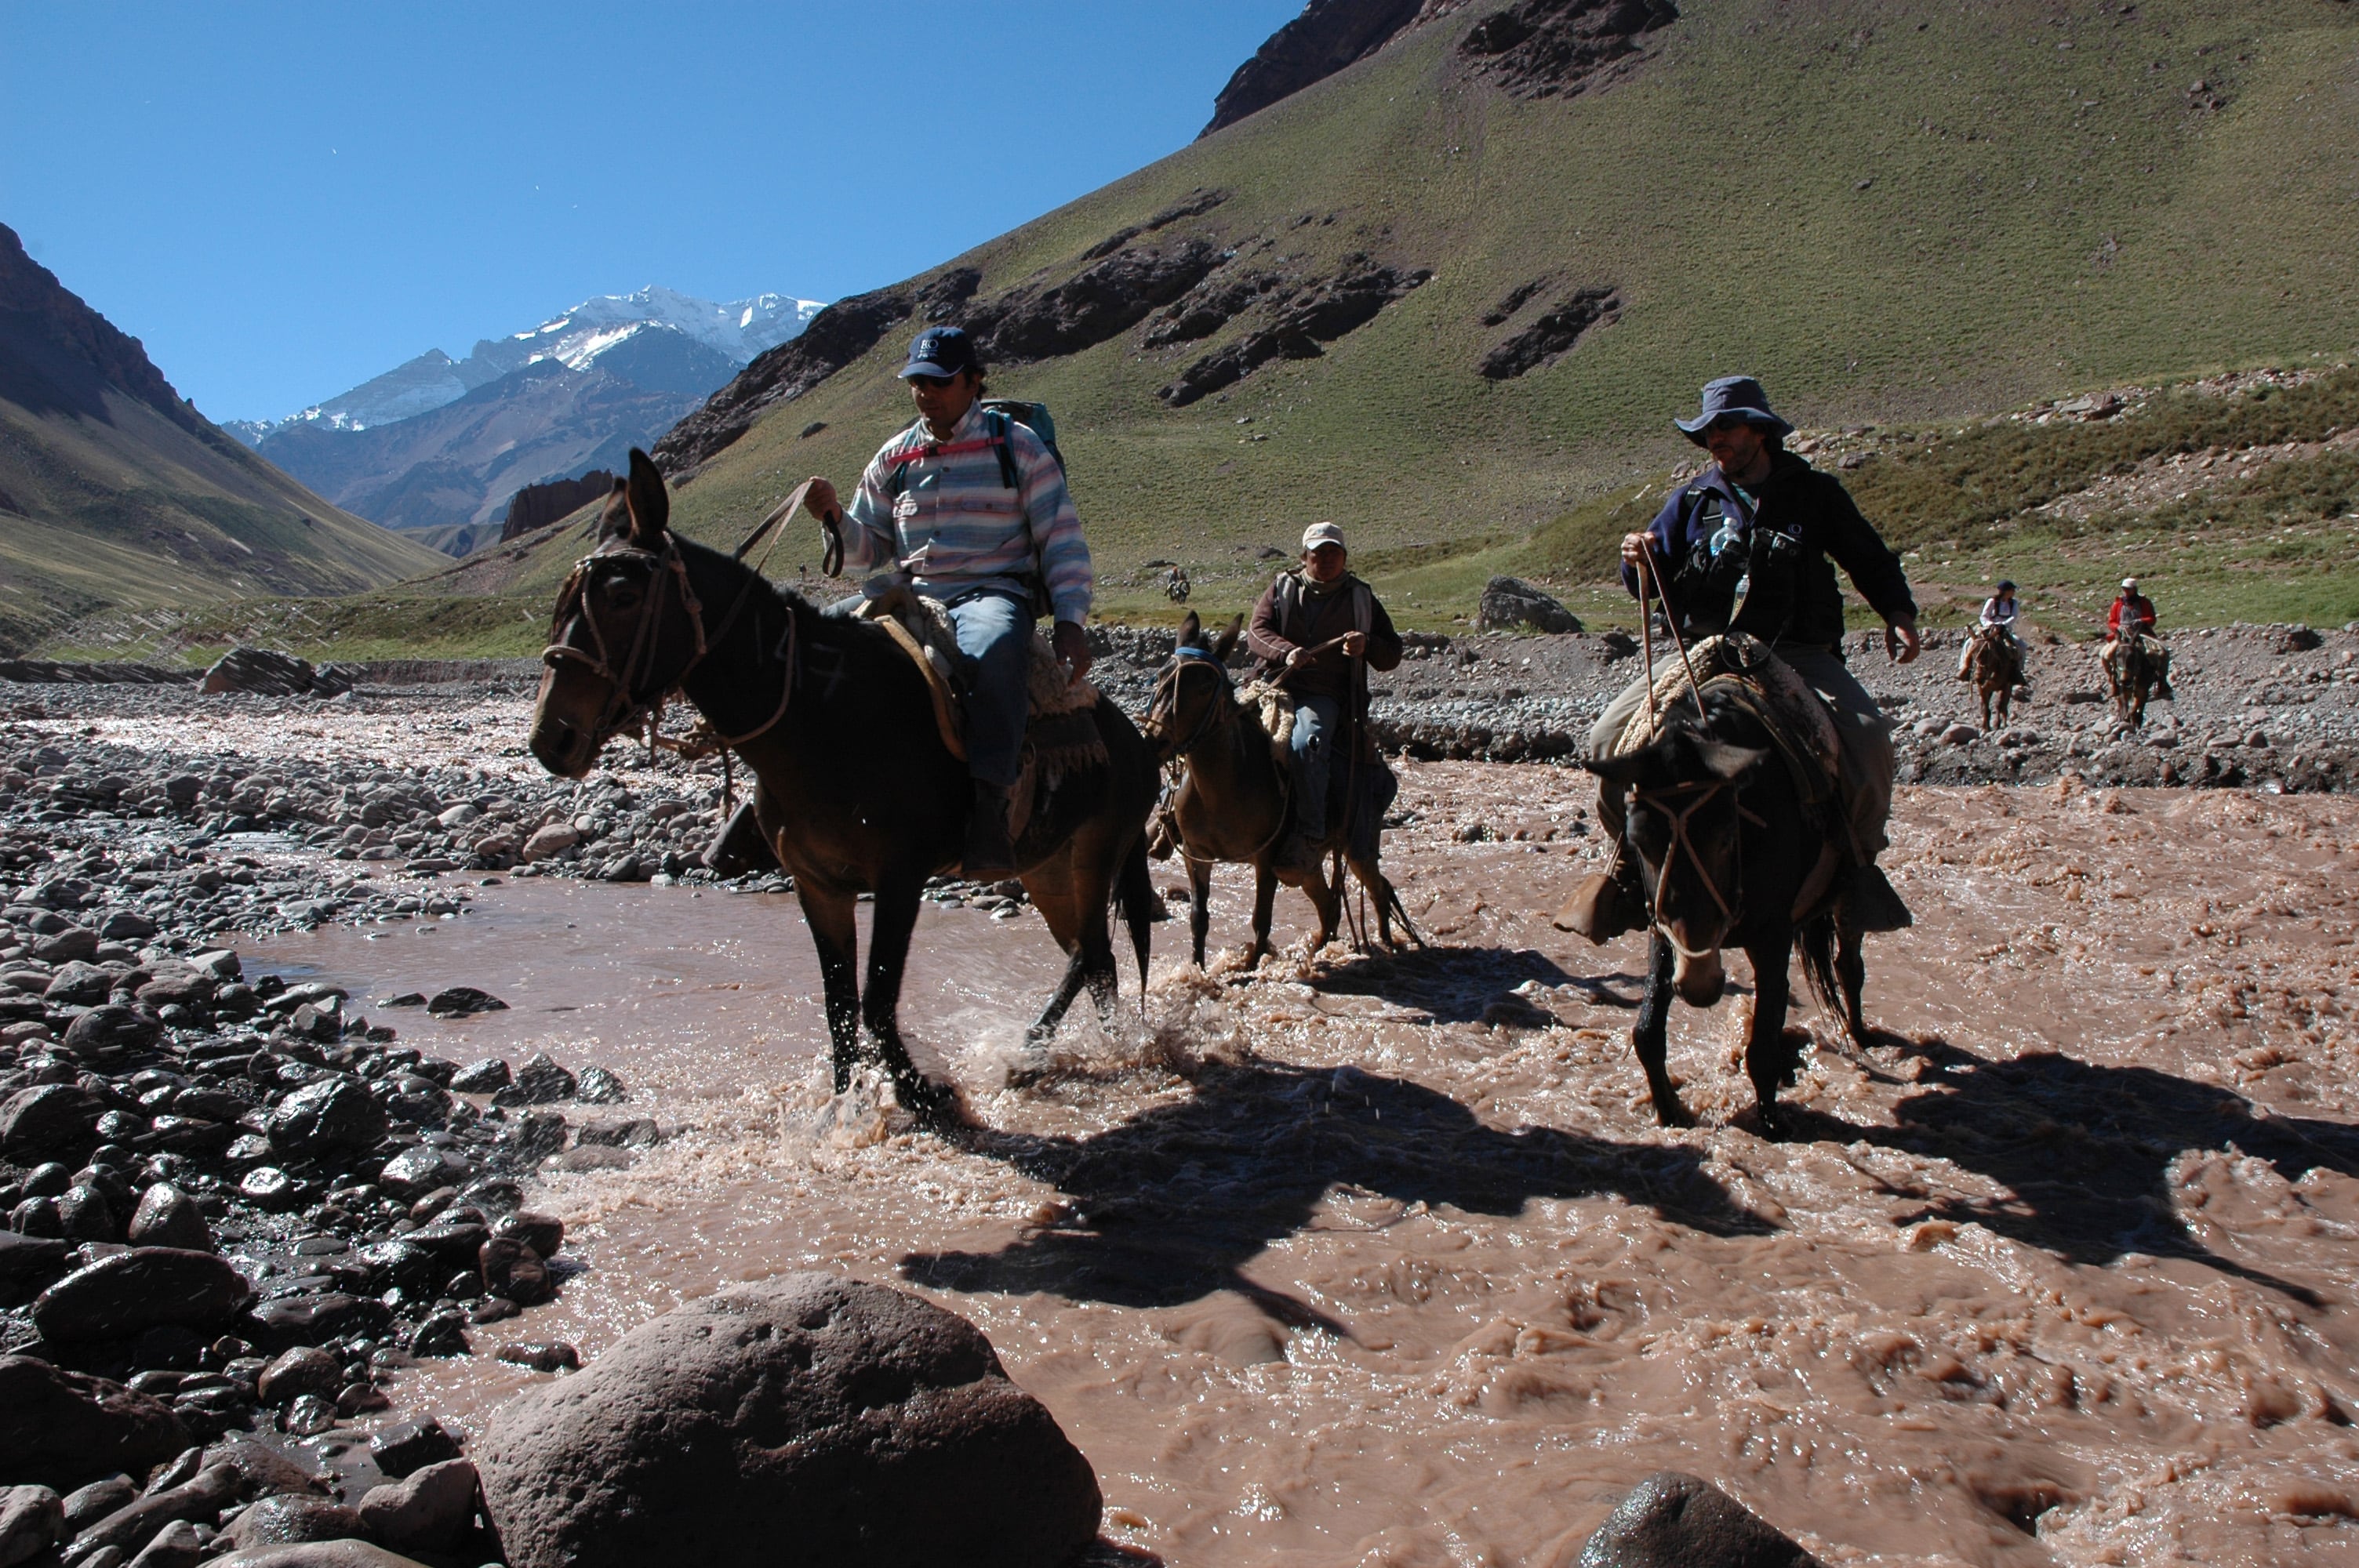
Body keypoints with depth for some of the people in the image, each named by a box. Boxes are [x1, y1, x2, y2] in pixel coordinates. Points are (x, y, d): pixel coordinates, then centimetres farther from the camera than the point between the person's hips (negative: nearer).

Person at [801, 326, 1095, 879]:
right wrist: (836, 518, -3)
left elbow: (1063, 542, 3)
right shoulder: (894, 459, 17)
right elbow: (867, 550, 20)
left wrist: (1069, 620, -10)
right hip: (912, 597, 5)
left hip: (995, 591, -4)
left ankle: (988, 812, -44)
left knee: (992, 650, -40)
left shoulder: (1017, 446, 6)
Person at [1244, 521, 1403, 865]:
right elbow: (1257, 631, 2)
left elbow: (1392, 655, 15)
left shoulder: (1361, 598, 16)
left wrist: (1366, 645, -9)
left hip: (1324, 697, -2)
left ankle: (1309, 836, -34)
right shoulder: (1282, 589, 16)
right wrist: (1287, 651, -20)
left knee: (1306, 744, -34)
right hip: (1275, 685, 2)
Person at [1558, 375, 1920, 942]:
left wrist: (1898, 613, -2)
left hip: (1798, 654, -1)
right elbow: (1653, 582, 11)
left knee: (1868, 737, -26)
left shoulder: (1816, 492, 8)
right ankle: (1629, 857, 2)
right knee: (1610, 736, -19)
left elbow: (1870, 558, 14)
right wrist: (1638, 560, -12)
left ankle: (1857, 860, -1)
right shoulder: (1693, 499, 11)